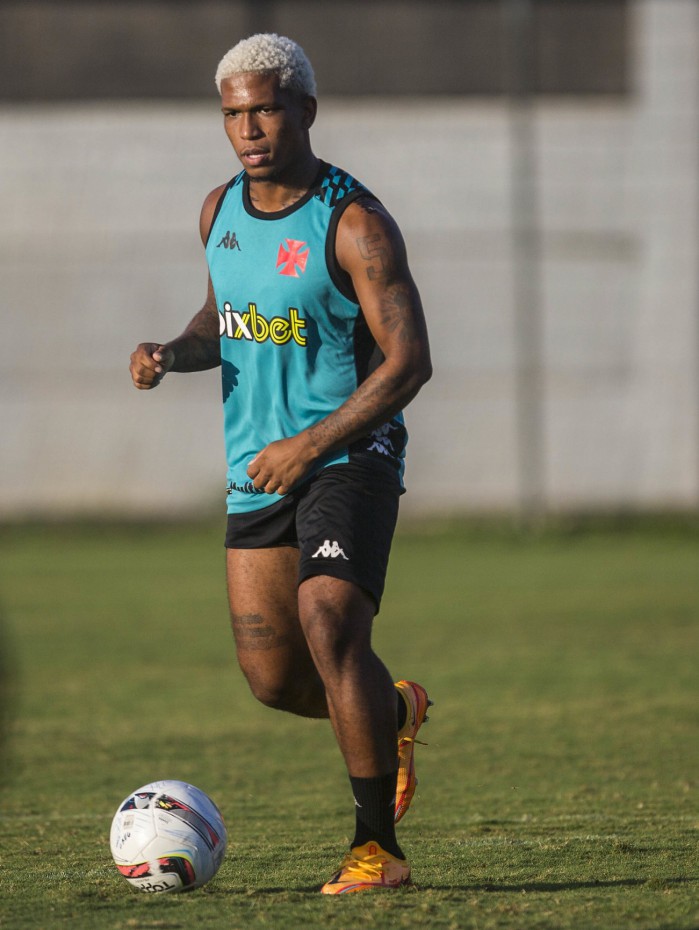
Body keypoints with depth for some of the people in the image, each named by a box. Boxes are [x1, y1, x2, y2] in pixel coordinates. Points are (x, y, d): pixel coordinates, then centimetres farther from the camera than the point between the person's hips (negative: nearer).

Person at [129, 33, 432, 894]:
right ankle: (393, 711, 38)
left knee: (329, 630, -24)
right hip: (257, 470, 6)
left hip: (349, 459, -6)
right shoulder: (220, 211, 7)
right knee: (272, 677, 4)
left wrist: (310, 446, -20)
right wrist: (173, 353, 1)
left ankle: (377, 847, -16)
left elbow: (408, 362, -15)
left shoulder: (352, 222, -13)